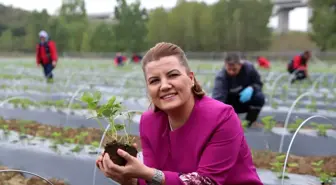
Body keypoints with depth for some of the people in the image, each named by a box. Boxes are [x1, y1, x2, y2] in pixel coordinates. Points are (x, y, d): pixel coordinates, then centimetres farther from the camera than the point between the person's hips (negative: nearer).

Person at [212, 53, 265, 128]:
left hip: (246, 99, 1)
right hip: (231, 103, -1)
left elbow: (258, 84, -7)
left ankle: (250, 121, -5)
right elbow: (217, 97, -42)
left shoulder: (249, 67, -21)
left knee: (259, 97, -30)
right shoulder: (221, 77, -30)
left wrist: (251, 88, -32)